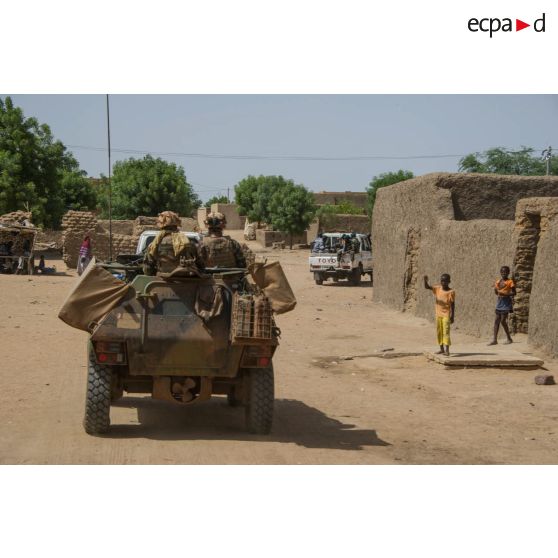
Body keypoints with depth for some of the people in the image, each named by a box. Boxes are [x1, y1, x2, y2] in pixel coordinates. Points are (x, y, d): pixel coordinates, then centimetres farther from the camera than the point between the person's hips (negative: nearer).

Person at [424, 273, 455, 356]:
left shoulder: (451, 292, -8)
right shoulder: (437, 289, 3)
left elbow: (452, 304, -7)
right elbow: (427, 287, -5)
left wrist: (452, 316, -10)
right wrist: (425, 280, -27)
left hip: (446, 315, -5)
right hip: (438, 314, 6)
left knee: (446, 331, -12)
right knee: (439, 332, 10)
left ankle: (447, 350, -16)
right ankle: (441, 349, 20)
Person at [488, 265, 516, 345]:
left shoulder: (510, 282, -6)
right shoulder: (498, 281, 11)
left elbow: (513, 293, -9)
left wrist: (505, 294, -22)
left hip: (506, 302, -6)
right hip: (499, 302, 6)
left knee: (503, 321, -8)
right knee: (497, 320, 4)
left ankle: (509, 339, 6)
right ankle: (495, 339, 5)